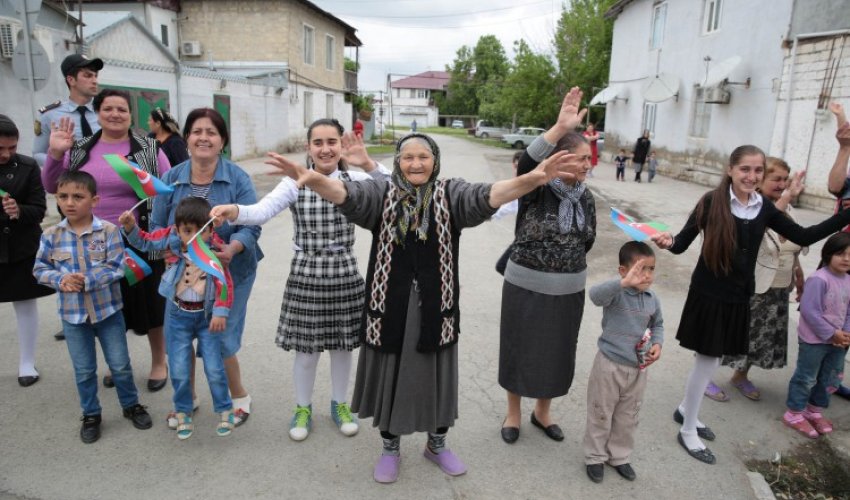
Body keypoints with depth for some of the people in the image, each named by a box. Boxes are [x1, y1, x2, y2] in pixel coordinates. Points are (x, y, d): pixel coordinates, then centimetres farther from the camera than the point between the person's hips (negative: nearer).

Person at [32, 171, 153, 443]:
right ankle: (91, 414, 34)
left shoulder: (108, 231, -13)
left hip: (107, 310, -2)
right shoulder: (51, 235, -6)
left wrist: (86, 280, -24)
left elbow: (116, 268, -16)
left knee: (120, 365, 11)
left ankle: (131, 405, 33)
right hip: (72, 314, 2)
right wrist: (60, 279, -16)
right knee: (83, 370, 15)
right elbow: (39, 268, 2)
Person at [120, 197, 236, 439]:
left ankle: (225, 411, 26)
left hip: (206, 314, -2)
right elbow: (145, 242, 7)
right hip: (178, 314, 2)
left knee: (214, 368, 4)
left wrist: (221, 312, -21)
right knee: (179, 370, 8)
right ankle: (183, 413, 30)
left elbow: (225, 283, -16)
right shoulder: (171, 237, -10)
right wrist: (130, 227, -11)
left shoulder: (215, 249, -18)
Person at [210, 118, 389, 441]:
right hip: (305, 275, -1)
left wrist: (368, 164, -33)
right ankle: (303, 408, 34)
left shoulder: (355, 181, -3)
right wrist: (233, 211, -39)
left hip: (345, 274, 1)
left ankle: (340, 404, 37)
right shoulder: (295, 183, -5)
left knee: (342, 344, 15)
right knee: (306, 348, 10)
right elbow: (262, 211, -18)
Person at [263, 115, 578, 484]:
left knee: (435, 376, 15)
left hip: (435, 305, 1)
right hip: (390, 305, 0)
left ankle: (437, 444, 40)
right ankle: (389, 447, 37)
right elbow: (347, 195, -22)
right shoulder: (381, 194, -4)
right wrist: (314, 180, -45)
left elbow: (487, 196, -21)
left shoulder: (450, 195, -3)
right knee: (390, 375, 13)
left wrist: (531, 179, -40)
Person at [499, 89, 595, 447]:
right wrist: (560, 128, -46)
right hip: (527, 287, -5)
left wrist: (568, 261, 8)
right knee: (520, 349, 10)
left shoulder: (585, 197, 3)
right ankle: (513, 413, 32)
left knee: (556, 352, 17)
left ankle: (542, 412, 39)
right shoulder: (537, 189, -14)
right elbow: (526, 165, -37)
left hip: (569, 290, 5)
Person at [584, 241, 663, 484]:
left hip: (638, 368, 6)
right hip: (610, 365, -5)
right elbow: (595, 294, -44)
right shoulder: (616, 295, -20)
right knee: (601, 414, 11)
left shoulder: (653, 299, -1)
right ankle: (595, 457, 30)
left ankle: (619, 457, 39)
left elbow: (657, 325, 17)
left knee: (628, 417, 20)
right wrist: (624, 283, -58)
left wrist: (657, 343, -2)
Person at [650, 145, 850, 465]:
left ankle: (686, 410, 41)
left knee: (712, 361, 17)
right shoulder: (712, 201, -13)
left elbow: (803, 237, 8)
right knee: (708, 361, 3)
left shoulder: (764, 208, 2)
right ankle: (688, 431, 21)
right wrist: (668, 242, -35)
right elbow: (684, 242, -13)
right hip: (708, 295, -5)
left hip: (738, 297, 5)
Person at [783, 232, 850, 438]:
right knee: (806, 378, 3)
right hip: (815, 339, -8)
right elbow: (809, 311, -24)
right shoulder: (819, 279, -21)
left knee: (830, 379, 19)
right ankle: (794, 413, 18)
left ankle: (815, 410, 37)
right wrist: (831, 334, -20)